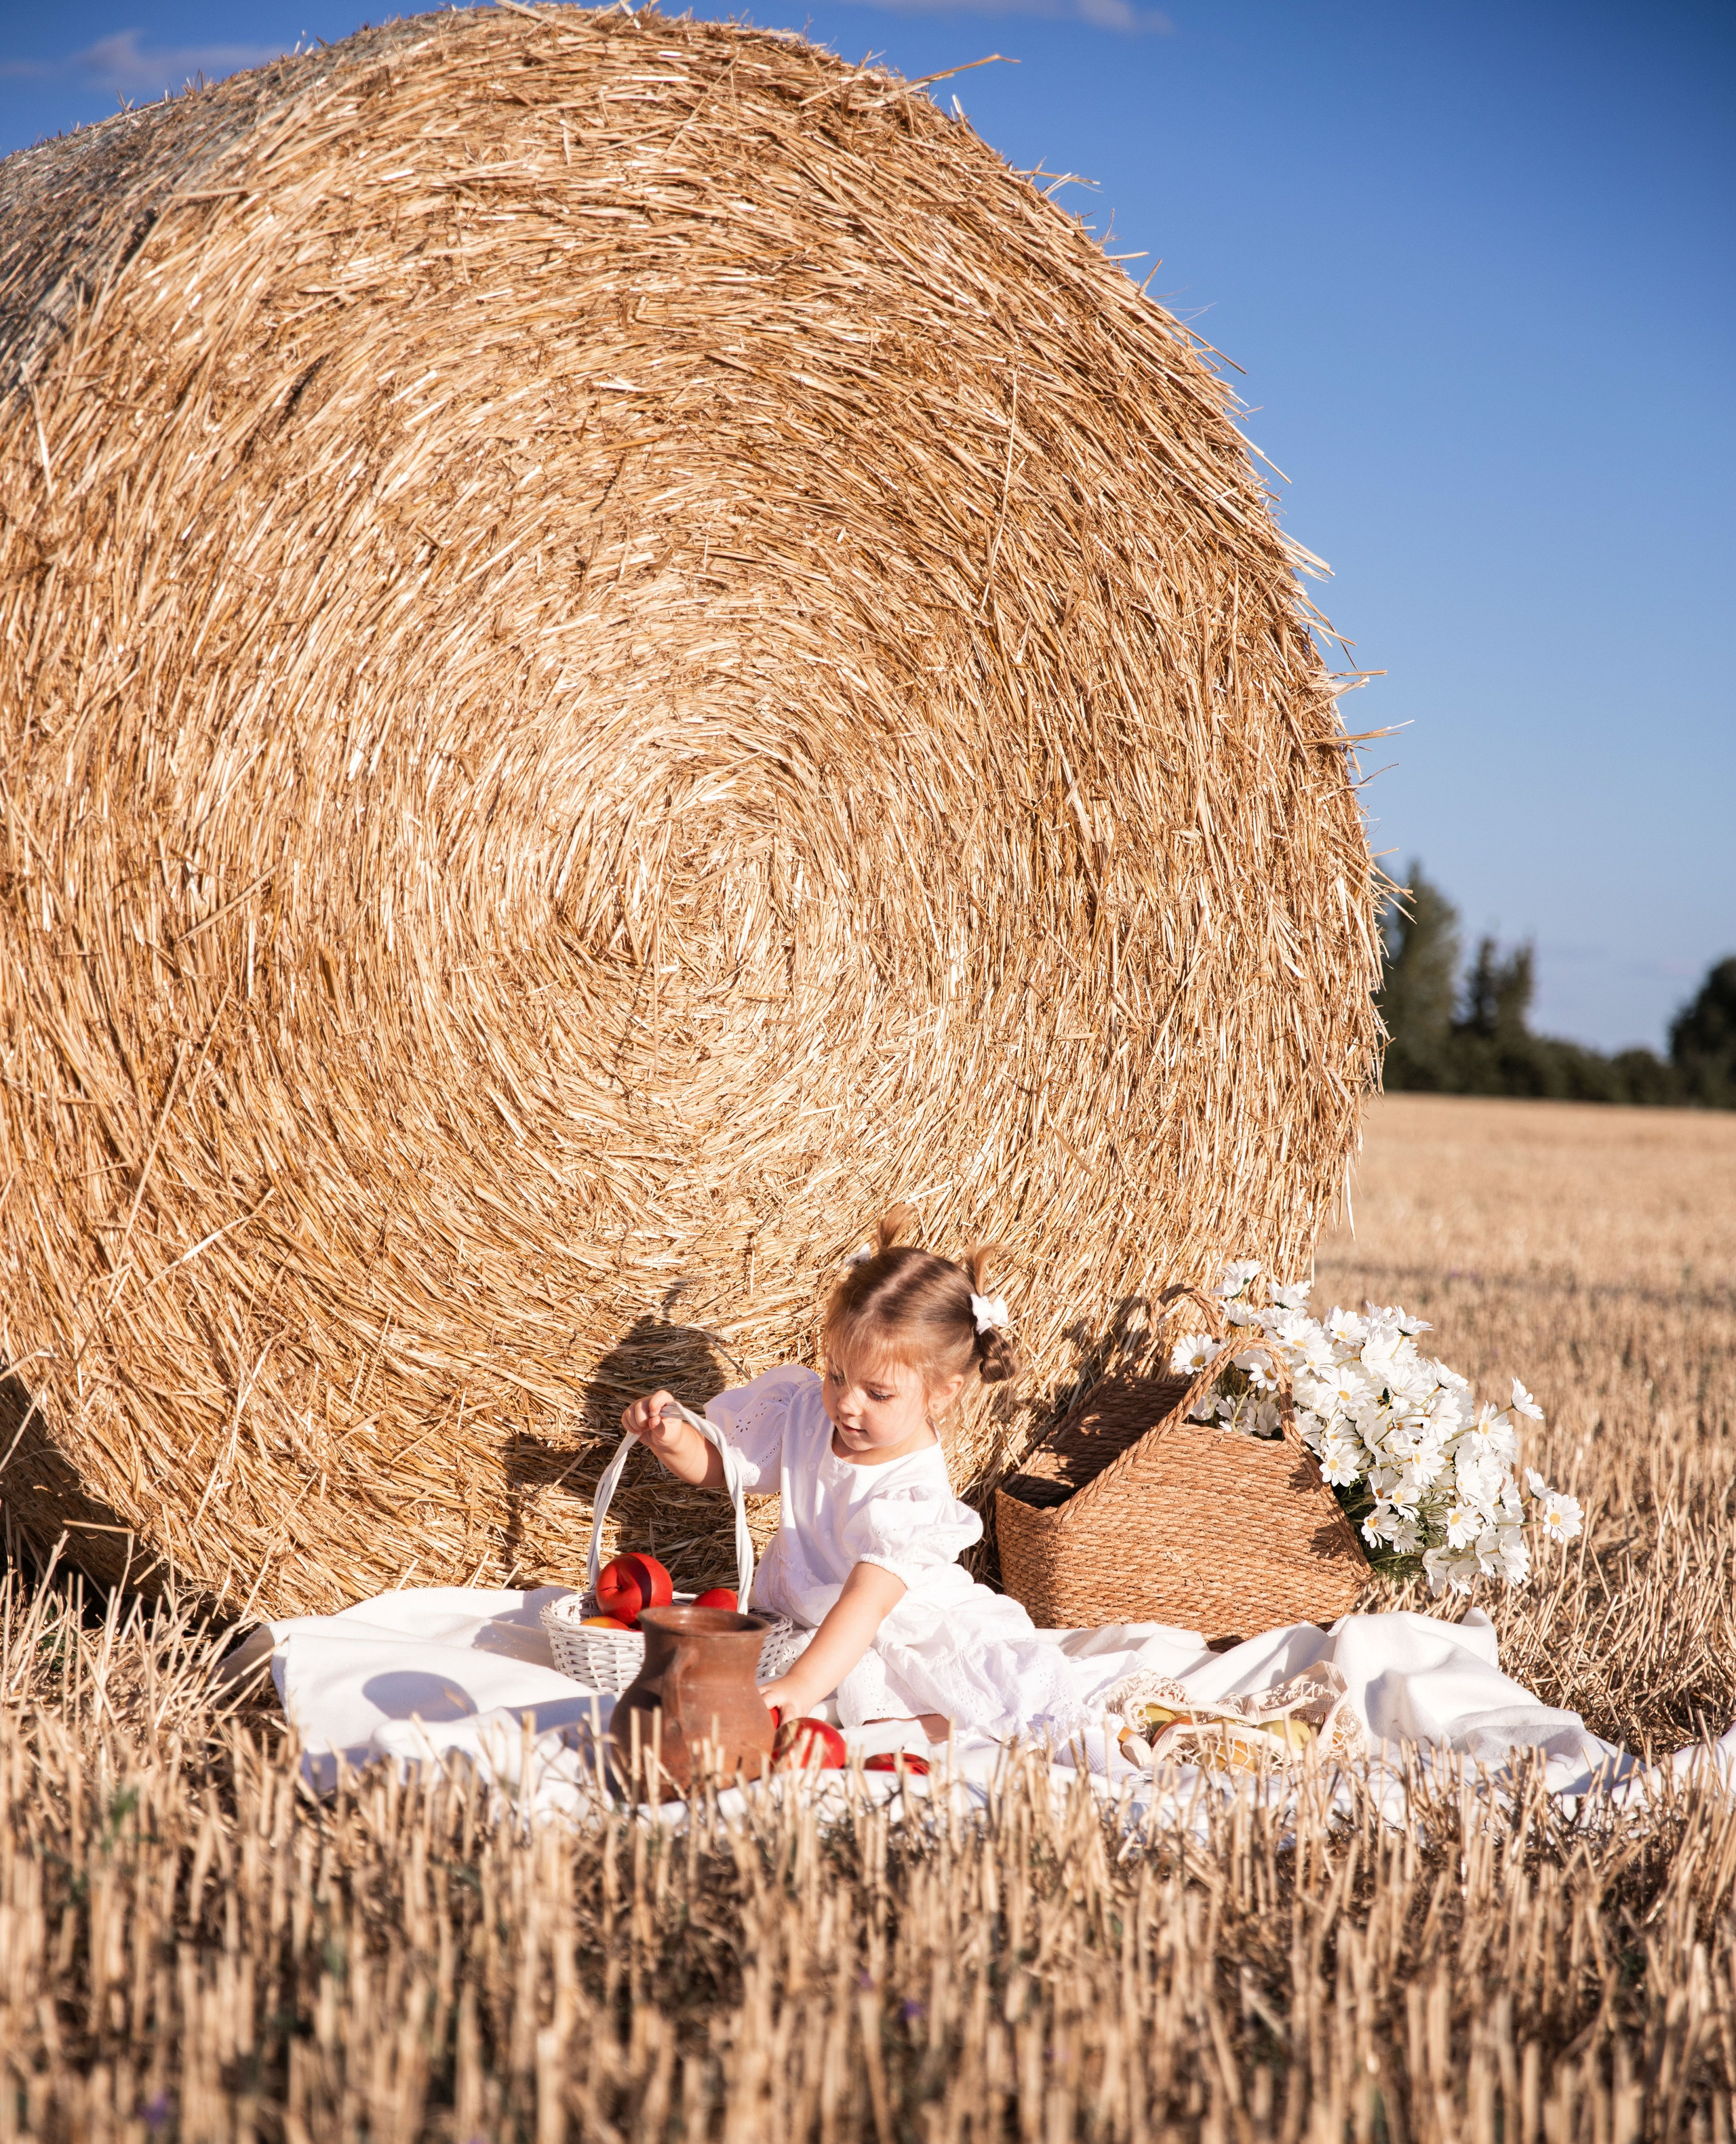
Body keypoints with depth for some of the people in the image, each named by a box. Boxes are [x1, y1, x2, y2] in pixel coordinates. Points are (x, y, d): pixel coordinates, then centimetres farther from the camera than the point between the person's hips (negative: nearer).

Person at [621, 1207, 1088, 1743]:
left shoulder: (913, 1491, -31)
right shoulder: (805, 1411, -11)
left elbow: (868, 1600, -43)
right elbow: (714, 1462, 3)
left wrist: (802, 1686, -57)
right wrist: (673, 1440, -22)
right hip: (802, 1615, 6)